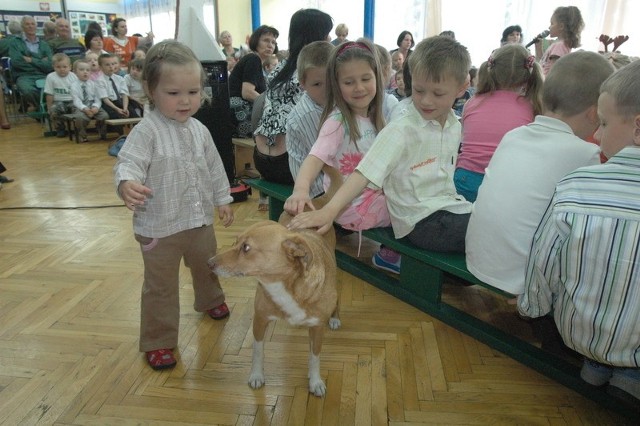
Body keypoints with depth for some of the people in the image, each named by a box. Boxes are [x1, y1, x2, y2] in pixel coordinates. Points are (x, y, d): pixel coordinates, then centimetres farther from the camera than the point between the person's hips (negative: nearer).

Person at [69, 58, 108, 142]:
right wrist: (85, 109, -28)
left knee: (105, 115, -23)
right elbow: (76, 100, -11)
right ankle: (83, 136, -5)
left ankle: (103, 134, 8)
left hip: (93, 107, 3)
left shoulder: (93, 84, 4)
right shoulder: (74, 85, -3)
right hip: (81, 108, -2)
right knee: (80, 117, -35)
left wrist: (96, 107, -22)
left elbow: (97, 98, -1)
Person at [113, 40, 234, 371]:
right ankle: (157, 341, 23)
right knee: (161, 287, 7)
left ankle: (210, 300, 56)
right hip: (159, 226, -6)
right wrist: (126, 184, -50)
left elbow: (214, 168, 12)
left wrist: (222, 200, 16)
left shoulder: (200, 130, 2)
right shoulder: (146, 131, -17)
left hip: (200, 219, 6)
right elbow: (128, 162, -28)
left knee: (206, 266, 28)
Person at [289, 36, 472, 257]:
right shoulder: (400, 130, -15)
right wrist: (329, 210, -35)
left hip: (450, 209, 8)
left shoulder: (455, 125, 6)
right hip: (422, 221, -8)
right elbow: (364, 173, -24)